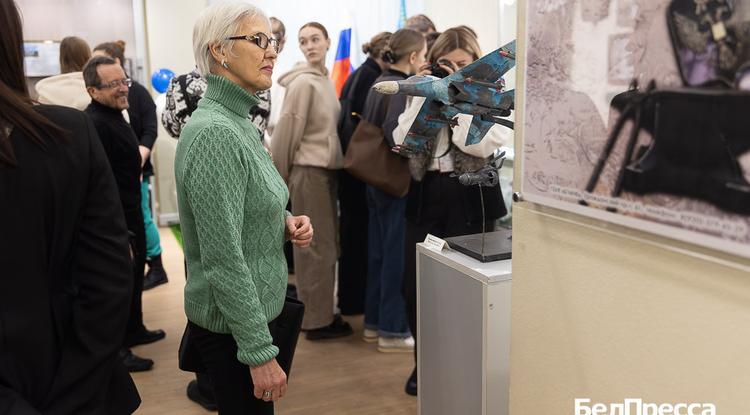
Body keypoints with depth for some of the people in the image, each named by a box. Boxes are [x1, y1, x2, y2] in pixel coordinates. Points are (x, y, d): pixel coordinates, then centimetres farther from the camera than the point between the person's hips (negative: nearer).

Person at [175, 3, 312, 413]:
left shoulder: (237, 121, 6)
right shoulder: (214, 133, -23)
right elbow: (223, 260, -25)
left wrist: (286, 222, -2)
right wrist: (261, 353, -22)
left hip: (251, 310, 9)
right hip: (233, 327, -9)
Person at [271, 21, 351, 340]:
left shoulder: (325, 80, 12)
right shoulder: (303, 83, -14)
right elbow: (285, 133, -14)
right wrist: (280, 178, -9)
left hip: (325, 169, 9)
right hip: (309, 171, -9)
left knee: (324, 244, 15)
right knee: (317, 247, -2)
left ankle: (321, 311, 28)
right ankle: (316, 320, 9)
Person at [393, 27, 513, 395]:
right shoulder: (423, 93, 9)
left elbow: (480, 146, -17)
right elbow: (402, 144, -4)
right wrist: (424, 95, -8)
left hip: (471, 203, -3)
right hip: (425, 200, 4)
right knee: (415, 287, 6)